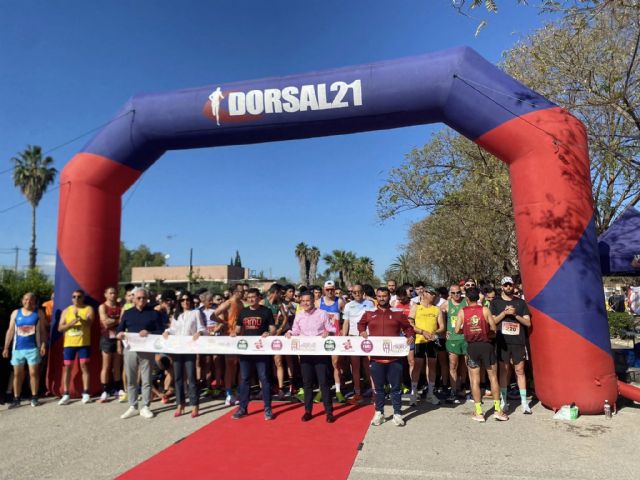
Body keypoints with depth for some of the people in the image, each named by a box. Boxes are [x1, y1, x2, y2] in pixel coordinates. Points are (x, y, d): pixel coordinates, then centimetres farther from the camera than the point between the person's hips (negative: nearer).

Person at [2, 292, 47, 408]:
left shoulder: (39, 313, 4)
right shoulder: (15, 313, 9)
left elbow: (43, 331, 2)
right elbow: (10, 331, 10)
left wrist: (43, 345, -8)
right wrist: (6, 347, 5)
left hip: (33, 348, -2)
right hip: (17, 348, 2)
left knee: (33, 373, -1)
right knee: (17, 374, 7)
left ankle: (34, 398, 6)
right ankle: (16, 399, 15)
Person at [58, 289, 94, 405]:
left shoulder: (88, 309, 0)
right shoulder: (66, 311, 8)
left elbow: (89, 323, -16)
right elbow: (60, 328, 2)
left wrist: (79, 318, -35)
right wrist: (72, 322, -15)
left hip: (84, 343, -3)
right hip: (69, 344, 3)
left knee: (84, 366, -1)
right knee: (67, 367, 6)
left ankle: (85, 394, 4)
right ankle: (66, 395, 15)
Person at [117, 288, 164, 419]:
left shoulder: (154, 313, 2)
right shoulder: (127, 313, 11)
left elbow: (160, 331, -1)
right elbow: (119, 329, 13)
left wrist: (149, 333, -19)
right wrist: (119, 334, -11)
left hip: (147, 350, -2)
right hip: (130, 349, 3)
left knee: (146, 380, 3)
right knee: (130, 380, 9)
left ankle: (145, 407, 13)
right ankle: (132, 407, 20)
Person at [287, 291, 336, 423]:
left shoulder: (322, 314, -3)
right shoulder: (298, 316, 7)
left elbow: (332, 330, -2)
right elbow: (296, 332, 13)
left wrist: (328, 332, -22)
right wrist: (290, 333, -8)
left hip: (320, 352, -3)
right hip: (305, 352, 3)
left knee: (323, 382, 0)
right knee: (307, 382, 10)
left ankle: (329, 411, 10)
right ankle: (308, 410, 22)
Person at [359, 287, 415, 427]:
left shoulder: (398, 313, 3)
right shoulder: (369, 313, 5)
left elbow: (408, 327, 12)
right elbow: (361, 324, 20)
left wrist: (410, 336, -6)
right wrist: (362, 332, 1)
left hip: (394, 357, 0)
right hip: (376, 357, 1)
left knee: (396, 387, 8)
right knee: (378, 387, 12)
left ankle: (397, 414, 21)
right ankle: (379, 413, 26)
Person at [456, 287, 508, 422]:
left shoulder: (462, 312, -4)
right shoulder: (485, 310, -5)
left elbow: (457, 330, -9)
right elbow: (493, 328, -6)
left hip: (472, 346, 0)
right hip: (486, 345, 0)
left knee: (475, 380, 7)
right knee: (493, 377, 12)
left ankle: (479, 412, 10)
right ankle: (497, 410, 15)